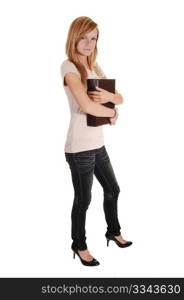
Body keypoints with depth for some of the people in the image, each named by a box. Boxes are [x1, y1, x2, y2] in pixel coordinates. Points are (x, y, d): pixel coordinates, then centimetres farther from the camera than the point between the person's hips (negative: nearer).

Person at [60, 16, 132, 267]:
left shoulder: (95, 67, 11)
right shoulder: (69, 67, -13)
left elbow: (120, 99, 9)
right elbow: (86, 106, -27)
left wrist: (109, 96, -14)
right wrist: (112, 113, -9)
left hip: (98, 144, 8)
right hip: (79, 148, -8)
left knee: (112, 189, 21)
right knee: (83, 199, 6)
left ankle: (113, 232, 44)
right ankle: (79, 245, 27)